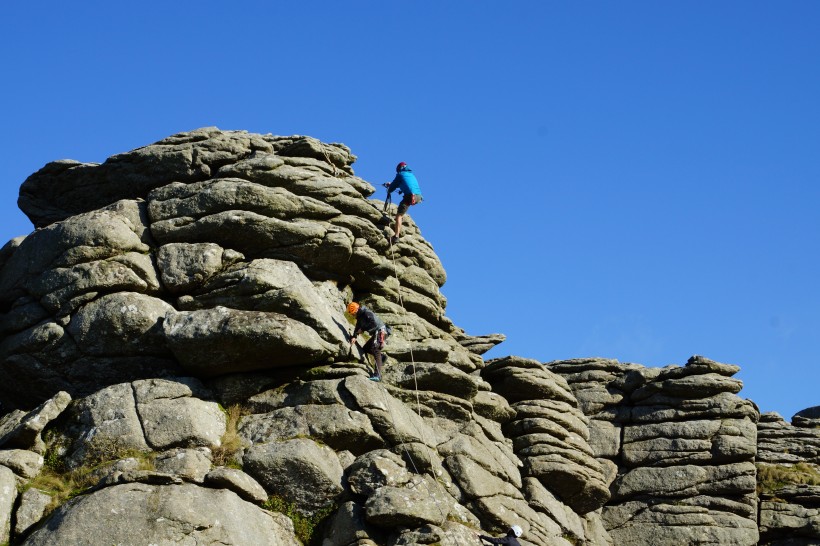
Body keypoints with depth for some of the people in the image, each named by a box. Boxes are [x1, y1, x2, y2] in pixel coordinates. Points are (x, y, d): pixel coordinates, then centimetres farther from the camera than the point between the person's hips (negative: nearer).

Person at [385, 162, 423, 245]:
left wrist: (389, 191, 37)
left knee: (399, 215, -8)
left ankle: (396, 236, -26)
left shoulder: (400, 174, 10)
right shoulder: (411, 175, 31)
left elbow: (393, 185, 15)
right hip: (419, 197, 7)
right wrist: (391, 184, 58)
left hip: (410, 196, -7)